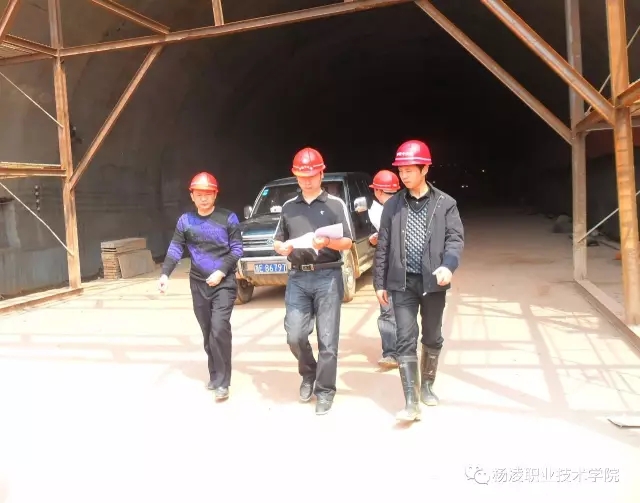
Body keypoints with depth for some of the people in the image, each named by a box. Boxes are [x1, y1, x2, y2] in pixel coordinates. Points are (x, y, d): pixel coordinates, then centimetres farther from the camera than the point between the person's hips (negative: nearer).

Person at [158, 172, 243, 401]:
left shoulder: (228, 218, -4)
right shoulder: (185, 220, 4)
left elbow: (237, 250, -4)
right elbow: (175, 249, 0)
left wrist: (221, 272, -16)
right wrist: (165, 274, -15)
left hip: (224, 283, -3)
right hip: (198, 284, 4)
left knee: (219, 328, -14)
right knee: (208, 332, 11)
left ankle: (222, 381, -4)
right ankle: (215, 374, 26)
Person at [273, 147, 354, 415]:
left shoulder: (335, 204, 3)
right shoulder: (288, 207, 14)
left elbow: (347, 243, -1)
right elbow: (277, 242, 18)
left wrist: (327, 242, -21)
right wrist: (282, 247, -6)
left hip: (327, 277, -3)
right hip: (297, 277, 3)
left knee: (327, 339, 1)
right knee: (295, 336, 0)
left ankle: (324, 391, 15)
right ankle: (308, 373, 29)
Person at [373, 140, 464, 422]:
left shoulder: (445, 203, 1)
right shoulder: (393, 205, 4)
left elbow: (455, 238, -5)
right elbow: (383, 246, 6)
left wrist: (448, 265, -25)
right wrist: (380, 282, 4)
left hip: (433, 282, 0)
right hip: (403, 282, 0)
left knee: (432, 338, 13)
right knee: (406, 339, -5)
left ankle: (427, 386, 34)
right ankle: (411, 402, -2)